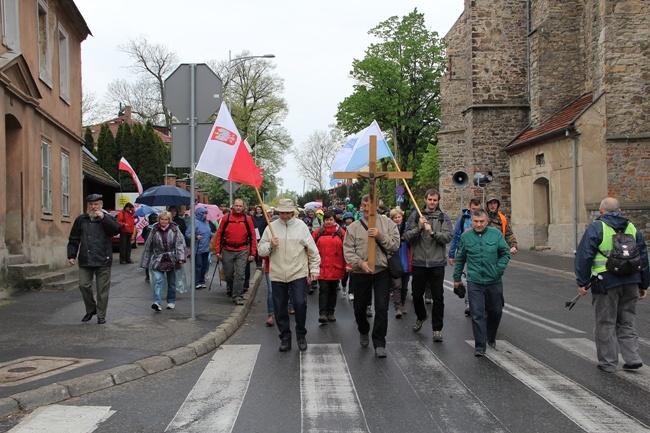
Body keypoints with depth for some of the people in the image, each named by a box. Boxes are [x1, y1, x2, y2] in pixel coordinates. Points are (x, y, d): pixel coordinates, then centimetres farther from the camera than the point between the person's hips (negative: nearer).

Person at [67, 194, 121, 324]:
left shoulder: (107, 218, 6)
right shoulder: (81, 220, 11)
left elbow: (117, 229, -14)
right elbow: (73, 240, 13)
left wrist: (103, 218, -17)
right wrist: (72, 255, 4)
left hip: (103, 260, -2)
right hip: (85, 261, 2)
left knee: (102, 289, 1)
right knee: (84, 285, -1)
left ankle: (101, 315, 12)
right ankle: (90, 310, 22)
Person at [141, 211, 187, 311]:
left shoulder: (175, 229, -1)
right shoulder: (154, 231, 3)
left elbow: (180, 243, -8)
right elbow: (148, 247, 9)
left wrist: (181, 257, -21)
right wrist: (145, 262, 10)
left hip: (172, 261, 0)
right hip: (158, 261, 0)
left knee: (172, 283, 11)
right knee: (157, 280, -16)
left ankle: (171, 302, 26)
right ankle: (157, 302, -23)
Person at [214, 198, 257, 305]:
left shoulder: (248, 219, 1)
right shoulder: (226, 218, 1)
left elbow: (252, 236, 3)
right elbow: (219, 234, 3)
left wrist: (252, 253, -1)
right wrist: (217, 251, -1)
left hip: (242, 251, -1)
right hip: (227, 251, 1)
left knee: (240, 275, -6)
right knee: (228, 274, 9)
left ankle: (238, 296, 0)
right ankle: (232, 289, 34)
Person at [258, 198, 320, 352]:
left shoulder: (301, 226, 0)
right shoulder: (271, 227, 3)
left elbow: (312, 250, 5)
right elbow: (261, 251, 6)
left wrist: (314, 269, 2)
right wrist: (270, 246, -13)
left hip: (298, 274, -2)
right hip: (277, 275, 2)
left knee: (300, 303, -11)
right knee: (280, 308, 6)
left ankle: (301, 335, 10)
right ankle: (285, 337, 21)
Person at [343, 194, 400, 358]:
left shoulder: (387, 224, 2)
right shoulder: (353, 227, 2)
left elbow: (395, 245, -5)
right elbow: (348, 250, -3)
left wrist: (380, 236, -19)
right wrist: (360, 263, -18)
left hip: (382, 272, -1)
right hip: (361, 273, 1)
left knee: (381, 308, -6)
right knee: (359, 307, 14)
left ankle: (379, 344, 4)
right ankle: (363, 332, 43)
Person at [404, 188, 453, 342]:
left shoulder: (443, 217, 1)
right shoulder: (415, 216, 2)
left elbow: (448, 237, -10)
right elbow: (406, 236, -3)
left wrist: (432, 232, -23)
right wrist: (418, 228, -18)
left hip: (437, 263, -1)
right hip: (419, 262, 2)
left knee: (438, 297, 0)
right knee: (417, 294, 15)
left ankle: (437, 328, 10)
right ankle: (420, 317, 41)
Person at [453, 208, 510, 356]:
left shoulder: (496, 234, -1)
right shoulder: (465, 237, 1)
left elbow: (505, 253, 6)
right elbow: (460, 259, 11)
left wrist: (499, 269, -7)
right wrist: (457, 278, 14)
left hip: (494, 281, 1)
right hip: (474, 282, -1)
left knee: (496, 311, 16)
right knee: (477, 314, -5)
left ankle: (491, 338, 40)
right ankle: (480, 346, 1)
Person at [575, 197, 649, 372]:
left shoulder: (596, 228, -4)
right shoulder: (632, 228, 12)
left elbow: (584, 256, -10)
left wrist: (582, 282, -7)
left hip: (606, 282, -5)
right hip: (630, 282, 5)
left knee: (605, 324, 4)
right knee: (627, 322, 16)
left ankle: (608, 362, 9)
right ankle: (632, 358, 11)